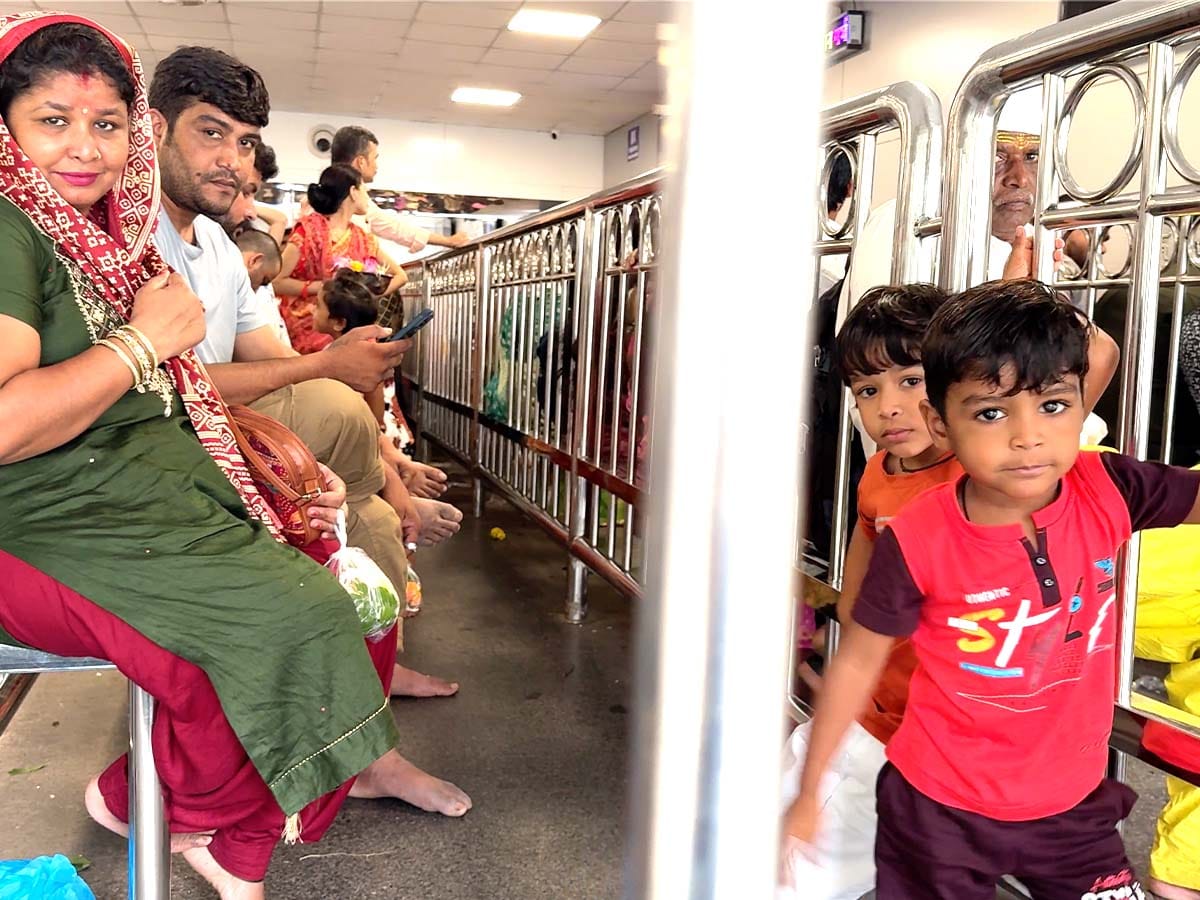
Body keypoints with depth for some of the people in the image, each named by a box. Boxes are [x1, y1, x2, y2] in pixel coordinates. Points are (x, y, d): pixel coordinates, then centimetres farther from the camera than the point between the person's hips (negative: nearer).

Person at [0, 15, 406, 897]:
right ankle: (143, 801, 8)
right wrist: (145, 340, -15)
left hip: (165, 491, 9)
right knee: (284, 623, -22)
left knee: (352, 589, -7)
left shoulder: (116, 237, 16)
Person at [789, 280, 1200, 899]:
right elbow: (857, 662, -10)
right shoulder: (917, 543, -21)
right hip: (940, 809, -3)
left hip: (1074, 799, 3)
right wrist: (808, 793, -3)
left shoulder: (1107, 492, -15)